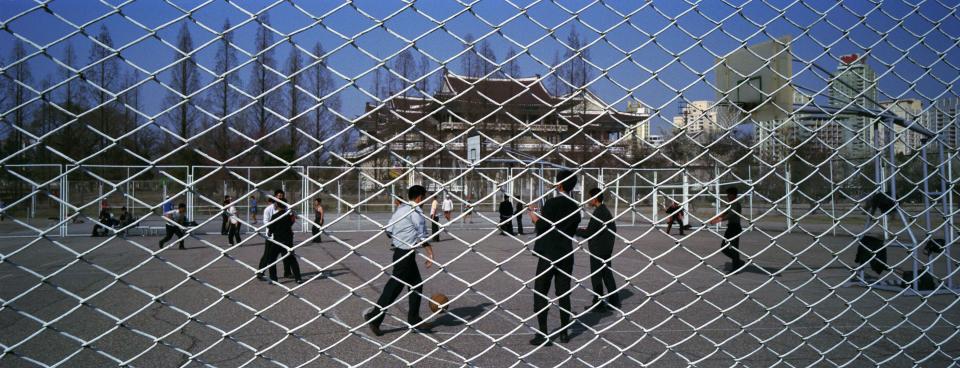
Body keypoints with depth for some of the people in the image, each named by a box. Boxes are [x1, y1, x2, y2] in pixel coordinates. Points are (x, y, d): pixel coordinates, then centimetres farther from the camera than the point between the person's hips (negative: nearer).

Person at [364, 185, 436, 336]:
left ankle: (414, 320, 21)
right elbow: (423, 236, -16)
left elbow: (388, 230, 11)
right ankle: (374, 317, 2)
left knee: (416, 284, 15)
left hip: (399, 250, 9)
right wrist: (430, 254, -12)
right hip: (406, 253, -9)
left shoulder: (400, 209, 12)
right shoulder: (416, 211, -14)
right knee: (395, 286, -4)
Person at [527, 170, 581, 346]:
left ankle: (543, 335, 0)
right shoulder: (575, 207, 6)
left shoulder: (551, 203, -13)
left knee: (540, 294, 2)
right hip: (566, 254, 6)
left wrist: (533, 214, 2)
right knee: (564, 294, 13)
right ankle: (564, 332, 17)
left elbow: (542, 227, -16)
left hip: (548, 254, -6)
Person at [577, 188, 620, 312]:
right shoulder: (606, 210, 10)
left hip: (598, 250, -9)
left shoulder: (598, 213, -19)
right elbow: (613, 229, 18)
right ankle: (614, 302, 20)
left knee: (596, 276, 0)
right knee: (607, 275, 15)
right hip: (606, 248, 9)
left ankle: (598, 304, 6)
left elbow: (588, 233, -20)